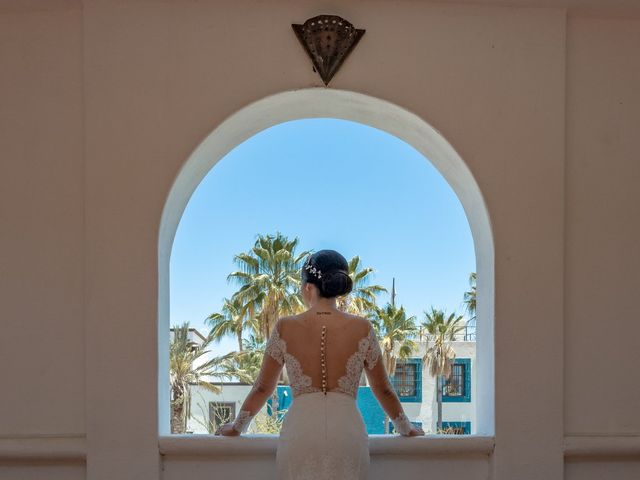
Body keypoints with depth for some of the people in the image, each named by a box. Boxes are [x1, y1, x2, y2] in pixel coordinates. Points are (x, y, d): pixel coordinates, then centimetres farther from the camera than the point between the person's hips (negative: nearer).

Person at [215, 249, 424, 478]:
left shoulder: (285, 328, 2)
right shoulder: (362, 328, 3)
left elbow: (262, 388, 11)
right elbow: (383, 390, 13)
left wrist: (237, 426, 28)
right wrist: (406, 429, 29)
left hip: (299, 432, 0)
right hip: (347, 433, 0)